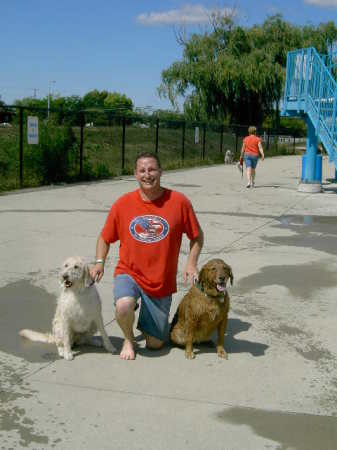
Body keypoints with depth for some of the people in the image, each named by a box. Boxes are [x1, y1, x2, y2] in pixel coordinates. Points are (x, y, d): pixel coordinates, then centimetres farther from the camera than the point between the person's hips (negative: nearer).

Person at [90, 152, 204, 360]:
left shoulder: (179, 201, -8)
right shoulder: (123, 204, -5)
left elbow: (197, 235, 3)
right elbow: (105, 237, 7)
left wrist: (191, 263, -10)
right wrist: (99, 262, -9)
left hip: (162, 282, 1)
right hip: (129, 273, 0)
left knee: (155, 343, 7)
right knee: (124, 306, -35)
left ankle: (146, 320, 43)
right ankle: (129, 339, 0)